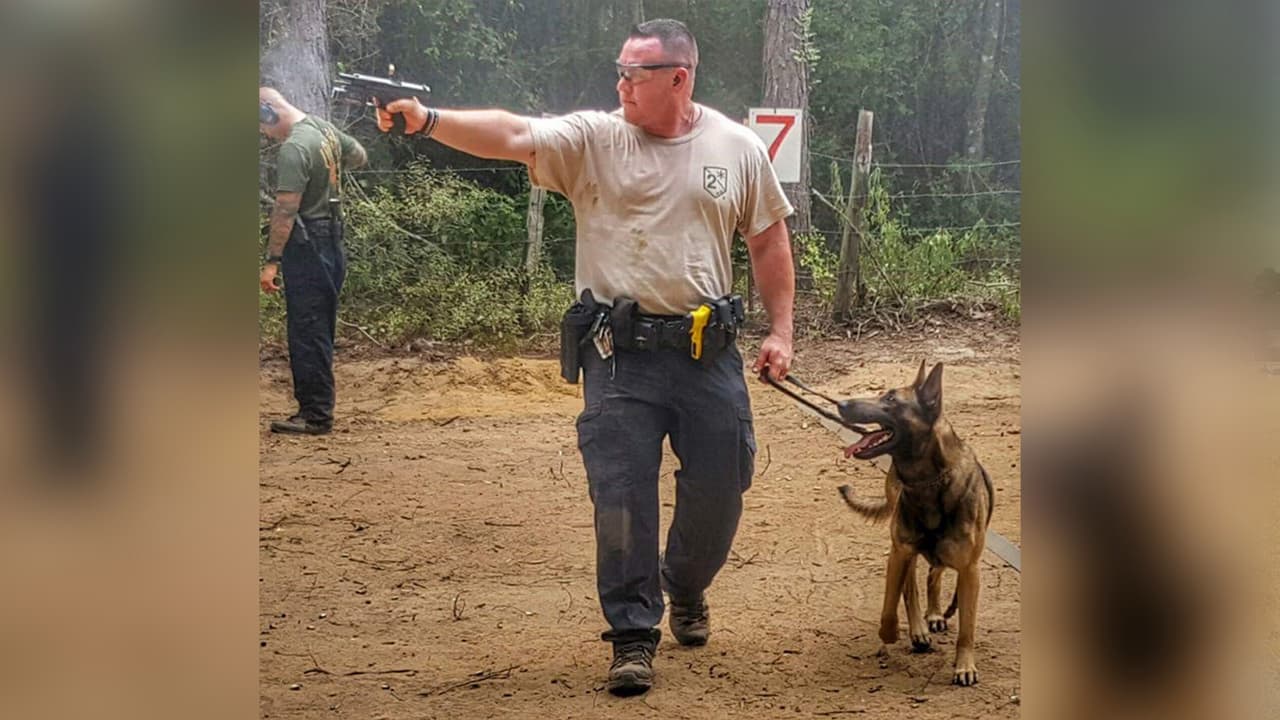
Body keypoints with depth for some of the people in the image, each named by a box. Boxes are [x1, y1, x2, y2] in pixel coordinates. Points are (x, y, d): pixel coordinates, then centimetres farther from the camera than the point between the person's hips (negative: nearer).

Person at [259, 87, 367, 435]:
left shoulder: (293, 149, -19)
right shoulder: (325, 128, 8)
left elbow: (285, 210, -22)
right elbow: (358, 156, 26)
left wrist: (272, 261, -20)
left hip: (306, 247, -10)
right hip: (331, 243, 10)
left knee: (307, 332, -6)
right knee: (319, 331, 13)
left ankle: (315, 415, -5)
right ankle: (317, 409, 18)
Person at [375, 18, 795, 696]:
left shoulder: (738, 148, 3)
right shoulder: (592, 139, -3)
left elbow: (768, 237, 11)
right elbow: (512, 135, -18)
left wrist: (780, 329, 6)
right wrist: (429, 120, -34)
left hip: (708, 351, 2)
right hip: (620, 353, -2)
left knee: (717, 488, 9)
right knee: (622, 494, -3)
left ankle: (686, 590, 37)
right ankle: (633, 633, 9)